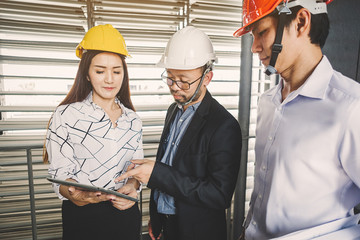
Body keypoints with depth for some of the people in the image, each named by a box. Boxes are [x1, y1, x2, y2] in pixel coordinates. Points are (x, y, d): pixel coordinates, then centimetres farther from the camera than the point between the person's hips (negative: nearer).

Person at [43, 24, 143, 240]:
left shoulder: (133, 120, 2)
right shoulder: (66, 115, -8)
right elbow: (60, 175, -8)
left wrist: (131, 186, -13)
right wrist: (77, 195, -28)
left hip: (126, 214, 3)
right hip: (82, 219, -3)